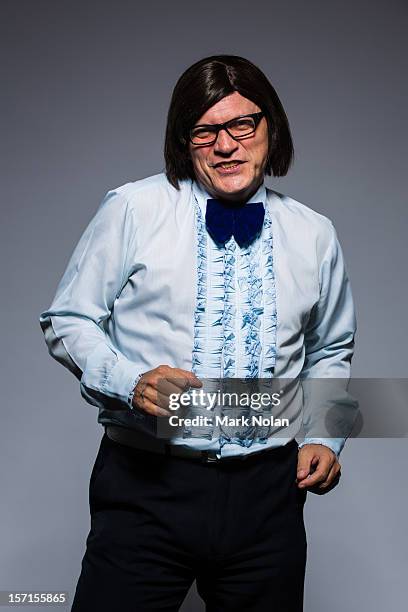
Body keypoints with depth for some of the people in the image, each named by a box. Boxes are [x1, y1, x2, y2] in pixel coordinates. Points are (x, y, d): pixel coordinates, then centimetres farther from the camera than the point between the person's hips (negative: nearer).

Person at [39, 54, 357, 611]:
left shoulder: (314, 235, 8)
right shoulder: (132, 210, -2)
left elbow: (331, 352, 21)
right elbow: (67, 321, 2)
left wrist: (325, 436, 6)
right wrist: (128, 380, -16)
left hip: (269, 495, 3)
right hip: (147, 485, -2)